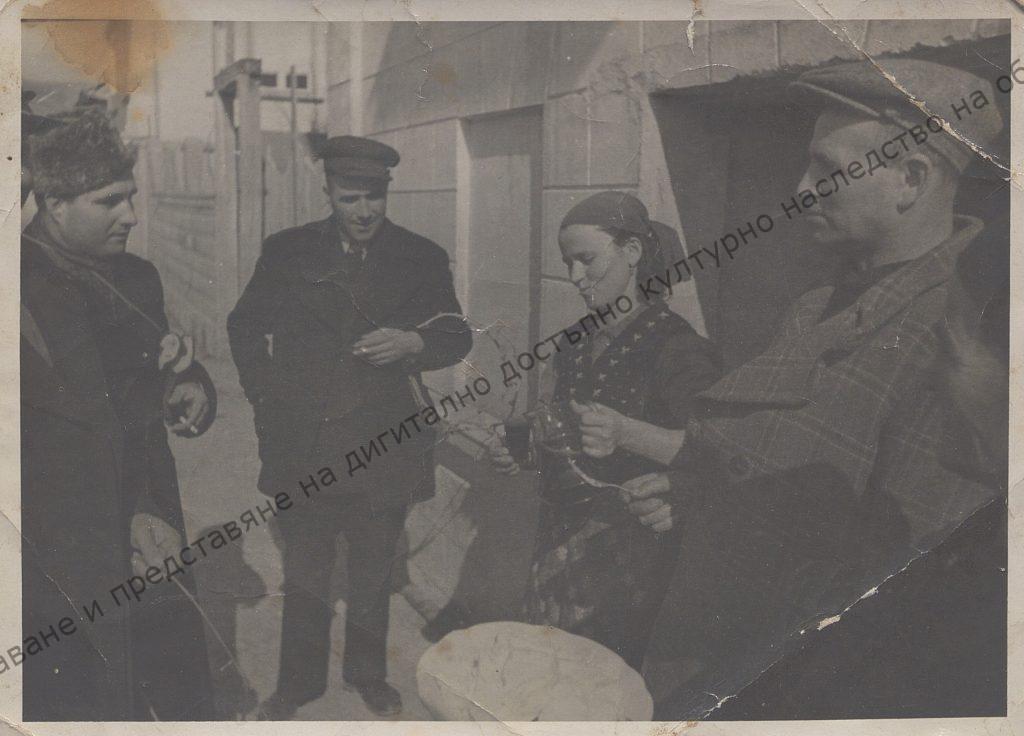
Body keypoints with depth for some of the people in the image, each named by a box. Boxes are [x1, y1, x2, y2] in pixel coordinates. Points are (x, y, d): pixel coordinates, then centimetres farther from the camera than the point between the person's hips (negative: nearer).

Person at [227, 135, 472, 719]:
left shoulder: (421, 257, 3)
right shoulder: (286, 252, 4)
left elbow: (456, 335, 3)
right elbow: (245, 326, 12)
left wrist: (413, 343, -19)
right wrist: (266, 395, 1)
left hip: (385, 444, 0)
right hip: (302, 444, 0)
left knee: (374, 572, 14)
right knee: (304, 572, 10)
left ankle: (369, 675, 33)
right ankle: (297, 684, 27)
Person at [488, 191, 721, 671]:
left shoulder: (678, 347, -12)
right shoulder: (577, 340, 12)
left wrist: (626, 433, -34)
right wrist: (515, 450, -2)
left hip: (625, 557, -6)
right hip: (559, 538, 7)